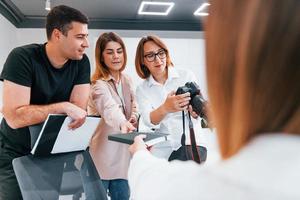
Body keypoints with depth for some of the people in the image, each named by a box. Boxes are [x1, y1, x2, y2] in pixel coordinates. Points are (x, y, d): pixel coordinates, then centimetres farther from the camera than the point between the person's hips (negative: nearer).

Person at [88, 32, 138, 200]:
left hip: (122, 153, 6)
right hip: (100, 156, -6)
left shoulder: (127, 80, 6)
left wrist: (134, 118, -6)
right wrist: (123, 123, -57)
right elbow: (109, 108, -36)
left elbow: (133, 104, 17)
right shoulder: (98, 85, -16)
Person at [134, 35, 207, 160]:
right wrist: (165, 108, -33)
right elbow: (149, 121, -12)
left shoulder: (186, 75, 0)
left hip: (191, 141, -1)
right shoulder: (142, 90, 4)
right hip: (162, 147, 2)